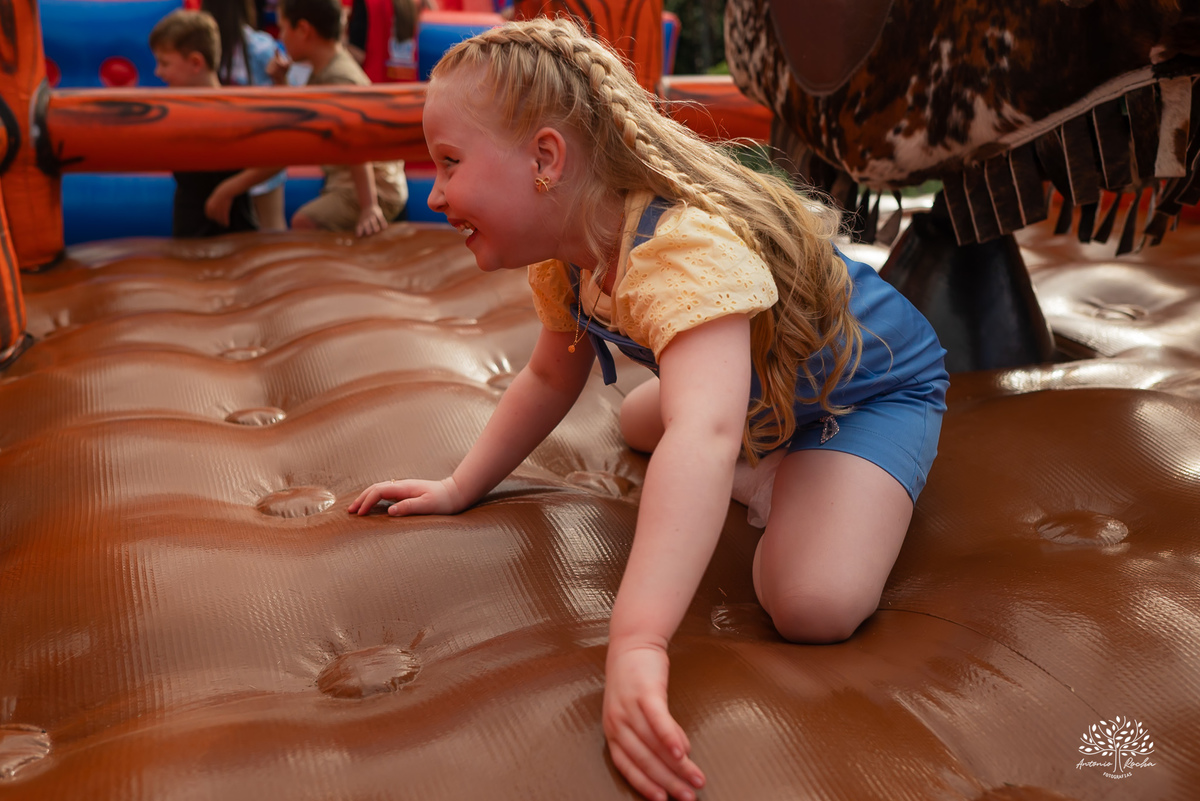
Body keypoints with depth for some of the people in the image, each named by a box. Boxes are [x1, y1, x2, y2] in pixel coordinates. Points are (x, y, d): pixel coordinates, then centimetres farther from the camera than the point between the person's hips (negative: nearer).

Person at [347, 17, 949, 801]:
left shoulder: (685, 251, -43)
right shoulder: (569, 258, -12)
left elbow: (703, 436, -57)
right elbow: (551, 376, 5)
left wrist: (637, 642, -66)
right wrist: (461, 488, 2)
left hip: (874, 380, -8)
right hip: (761, 381, 8)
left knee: (815, 603, -30)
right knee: (637, 421, 29)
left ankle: (768, 466, -3)